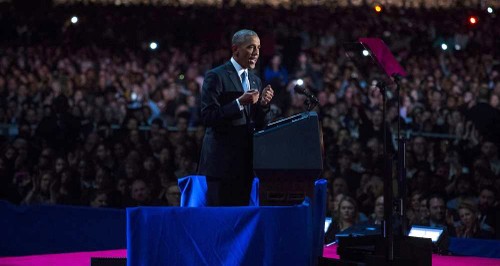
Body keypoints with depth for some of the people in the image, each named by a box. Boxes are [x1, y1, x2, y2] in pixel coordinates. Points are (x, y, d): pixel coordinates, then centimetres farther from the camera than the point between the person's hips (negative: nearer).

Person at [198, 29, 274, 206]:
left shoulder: (255, 81, 17)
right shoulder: (215, 77, -5)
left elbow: (258, 125, 16)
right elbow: (208, 117, -14)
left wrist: (263, 104, -3)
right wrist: (240, 103, -20)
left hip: (245, 161, 7)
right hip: (223, 161, -7)